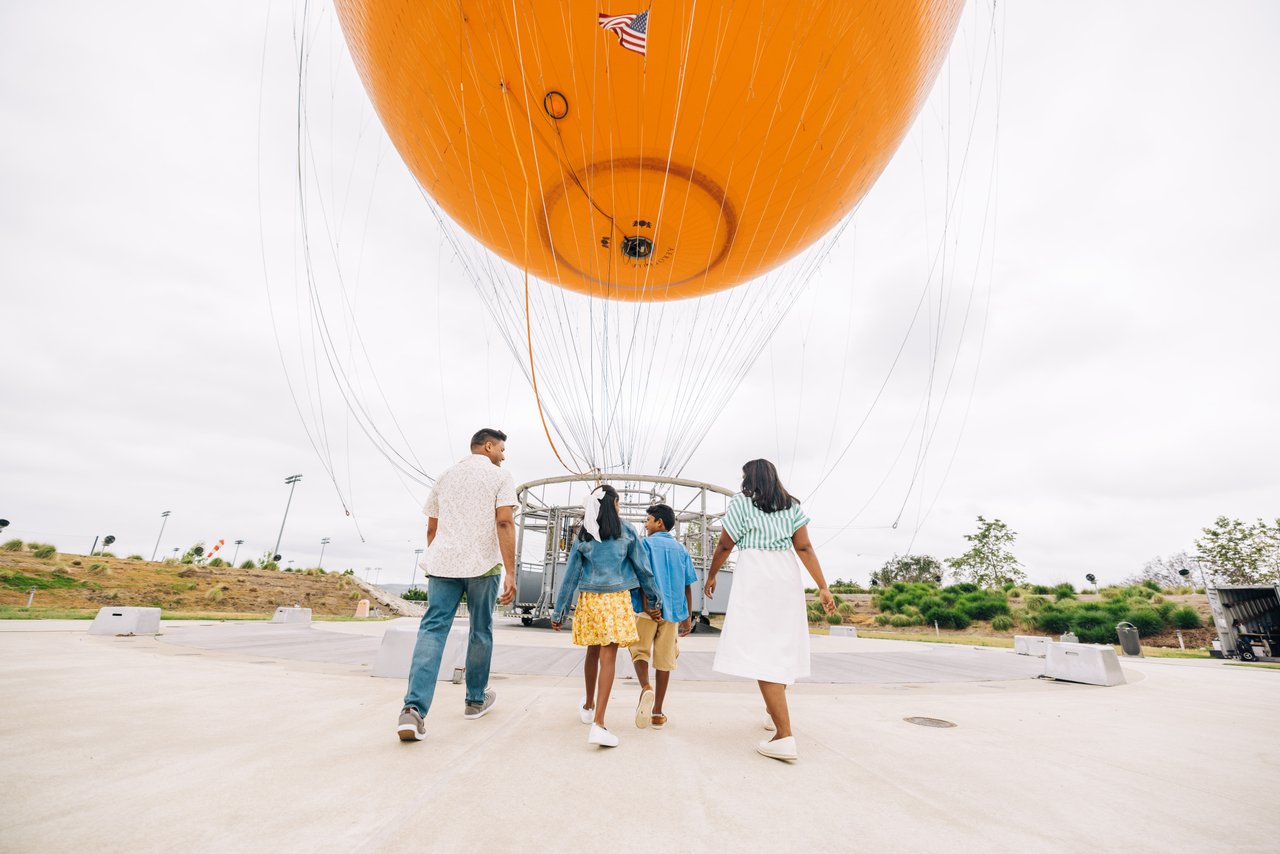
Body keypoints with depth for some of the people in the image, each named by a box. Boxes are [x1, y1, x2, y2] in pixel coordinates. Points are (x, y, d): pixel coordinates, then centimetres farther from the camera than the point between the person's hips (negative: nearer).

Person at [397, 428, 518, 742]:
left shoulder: (446, 477, 19)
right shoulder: (500, 477, 2)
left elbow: (432, 528, 20)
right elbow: (504, 523, -11)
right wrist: (510, 573, -13)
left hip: (443, 562, 4)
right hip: (483, 564, -3)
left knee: (432, 629, -2)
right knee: (480, 631, 11)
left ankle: (414, 709, -16)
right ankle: (475, 700, 26)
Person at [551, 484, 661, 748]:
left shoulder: (583, 534, 4)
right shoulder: (625, 531, -1)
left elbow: (571, 573, 4)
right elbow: (642, 567, 3)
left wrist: (559, 610, 8)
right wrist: (655, 599, 12)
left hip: (589, 598, 3)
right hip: (617, 598, -3)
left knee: (593, 652, 20)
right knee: (608, 658, -3)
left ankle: (588, 706, 38)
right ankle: (598, 724, -10)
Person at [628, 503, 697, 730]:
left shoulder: (646, 544, -1)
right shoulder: (681, 549, 10)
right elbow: (688, 586, 9)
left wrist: (646, 604, -6)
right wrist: (688, 617, 13)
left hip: (648, 609, -3)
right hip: (673, 610, 4)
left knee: (640, 651, 9)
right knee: (665, 659, 10)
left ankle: (645, 688, -20)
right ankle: (657, 713, 16)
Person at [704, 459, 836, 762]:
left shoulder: (741, 501, 1)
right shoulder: (792, 505, 13)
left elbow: (725, 546, 3)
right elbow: (805, 548, 4)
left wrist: (711, 576, 16)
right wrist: (823, 587, 2)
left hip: (754, 579, -6)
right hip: (787, 578, 6)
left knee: (761, 651, -9)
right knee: (780, 647, 18)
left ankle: (785, 737, -15)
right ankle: (776, 714, 34)